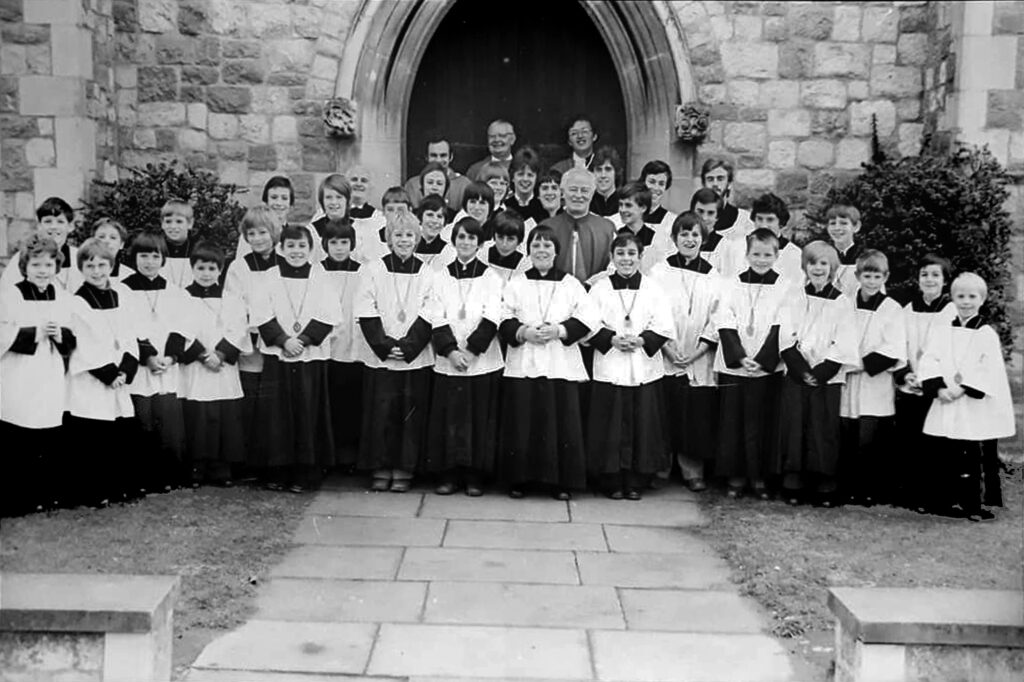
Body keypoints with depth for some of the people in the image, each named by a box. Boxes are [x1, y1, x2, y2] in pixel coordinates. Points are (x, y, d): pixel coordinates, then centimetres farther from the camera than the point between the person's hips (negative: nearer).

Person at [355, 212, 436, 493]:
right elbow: (366, 313, -2)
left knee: (411, 414, 1)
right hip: (380, 357, 0)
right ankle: (381, 470, 11)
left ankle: (404, 470, 11)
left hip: (416, 358, 1)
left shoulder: (427, 274, 6)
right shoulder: (373, 269, 4)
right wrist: (385, 345, -12)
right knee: (381, 413, 0)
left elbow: (429, 316, -1)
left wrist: (407, 346, -12)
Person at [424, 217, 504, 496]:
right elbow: (437, 319, 2)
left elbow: (491, 319, -6)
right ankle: (449, 475, 11)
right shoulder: (442, 277, 9)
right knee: (449, 418, 2)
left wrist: (470, 350, -14)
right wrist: (451, 351, -12)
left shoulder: (491, 277, 3)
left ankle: (474, 476, 9)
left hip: (482, 361, -2)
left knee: (479, 418, 0)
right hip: (447, 361, 2)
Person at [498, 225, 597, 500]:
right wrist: (523, 333, -13)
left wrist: (559, 331, -13)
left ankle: (561, 481, 7)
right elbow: (504, 321, 4)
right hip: (523, 364, 0)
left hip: (561, 365, 0)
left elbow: (587, 319, 0)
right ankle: (518, 479, 11)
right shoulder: (516, 284, 11)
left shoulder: (571, 284, 9)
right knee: (522, 423, -1)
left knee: (561, 423, -3)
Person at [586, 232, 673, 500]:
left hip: (644, 366, 1)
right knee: (611, 427, -1)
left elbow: (664, 327, 1)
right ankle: (613, 483, 11)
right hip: (609, 366, -1)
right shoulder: (599, 289, 5)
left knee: (643, 425, 1)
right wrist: (612, 339, -15)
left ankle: (636, 483, 12)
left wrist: (641, 340, -13)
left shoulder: (653, 289, 7)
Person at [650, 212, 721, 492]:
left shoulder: (712, 275, 8)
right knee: (668, 414, -3)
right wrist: (667, 347, -11)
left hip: (700, 360, 1)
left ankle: (693, 470, 9)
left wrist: (698, 350, -7)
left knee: (698, 414, -1)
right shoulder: (660, 271, 5)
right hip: (665, 357, -1)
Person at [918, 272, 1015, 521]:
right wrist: (939, 387, -13)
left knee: (976, 459, -2)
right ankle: (955, 501, 18)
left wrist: (965, 388, -17)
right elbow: (928, 361, 1)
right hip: (946, 409, 4)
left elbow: (990, 371, -9)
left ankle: (978, 505, 6)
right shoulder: (943, 331, 10)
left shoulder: (987, 334, -1)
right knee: (950, 456, 8)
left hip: (976, 409, -4)